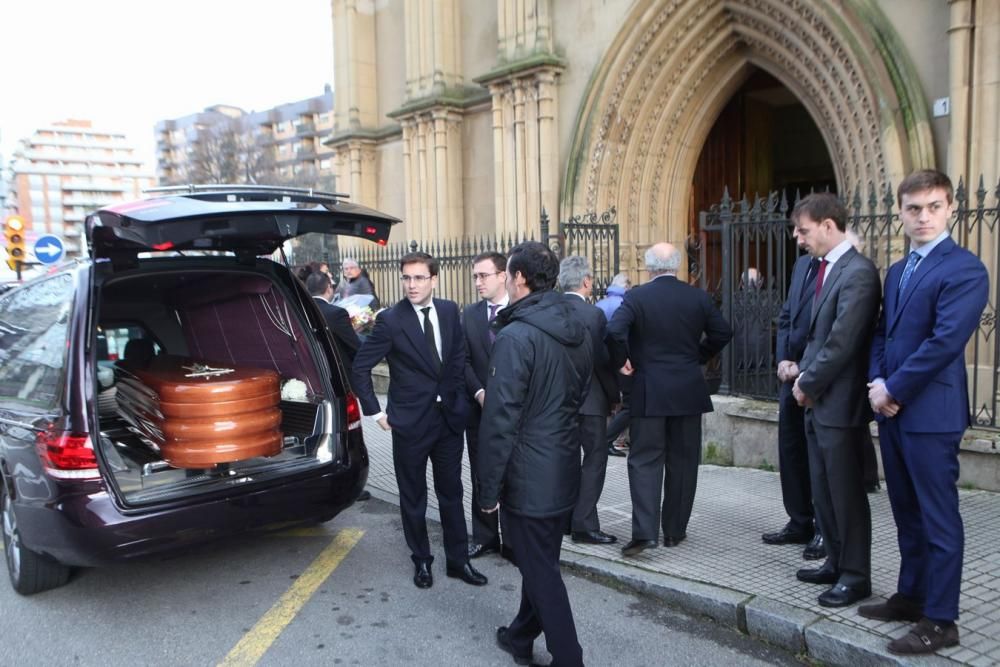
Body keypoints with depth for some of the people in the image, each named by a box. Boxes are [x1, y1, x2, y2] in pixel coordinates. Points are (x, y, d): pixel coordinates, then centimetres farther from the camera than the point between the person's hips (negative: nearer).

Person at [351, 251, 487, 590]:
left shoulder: (450, 311, 0)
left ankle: (458, 560, 28)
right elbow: (360, 367, -7)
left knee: (451, 493, 14)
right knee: (413, 497, 12)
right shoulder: (390, 320, -13)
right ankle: (422, 561, 30)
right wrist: (376, 411, -7)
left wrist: (458, 396, 9)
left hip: (449, 416, 4)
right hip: (410, 421, -3)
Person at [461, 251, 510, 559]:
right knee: (481, 477, 11)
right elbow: (464, 360, 5)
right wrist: (479, 392, -10)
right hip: (479, 408, 4)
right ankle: (484, 537, 25)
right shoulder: (469, 314, 8)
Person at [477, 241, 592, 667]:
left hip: (528, 477, -8)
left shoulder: (516, 336, -20)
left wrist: (488, 488, -14)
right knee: (541, 562, 22)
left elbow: (500, 419, -21)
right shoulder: (578, 331, 5)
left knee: (541, 571, 5)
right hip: (565, 471, 8)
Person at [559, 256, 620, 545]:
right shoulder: (593, 314, -16)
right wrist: (614, 395, -3)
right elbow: (602, 360, -15)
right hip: (589, 399, -6)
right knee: (595, 459, 3)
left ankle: (567, 519, 26)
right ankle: (584, 525, 4)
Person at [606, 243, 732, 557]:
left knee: (645, 460, 3)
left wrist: (621, 362, -4)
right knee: (682, 461, 11)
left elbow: (614, 331, -20)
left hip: (649, 392, -2)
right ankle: (675, 530, 19)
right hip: (688, 391, 3)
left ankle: (645, 531, -7)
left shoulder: (636, 297, -8)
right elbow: (722, 332, 5)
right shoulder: (698, 297, 1)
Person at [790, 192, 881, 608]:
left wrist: (808, 383, -11)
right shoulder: (826, 268, 13)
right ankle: (836, 562, 31)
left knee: (846, 492, 3)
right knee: (822, 491, 17)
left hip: (838, 403, -9)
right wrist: (803, 377, 5)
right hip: (816, 401, 9)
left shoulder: (857, 272, -16)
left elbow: (841, 342, -21)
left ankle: (855, 576, 17)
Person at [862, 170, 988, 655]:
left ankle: (940, 620, 13)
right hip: (892, 411, 8)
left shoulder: (964, 269, -10)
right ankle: (910, 595, 31)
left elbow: (946, 341, -19)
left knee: (939, 518, 2)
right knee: (907, 514, 17)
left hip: (930, 413, -8)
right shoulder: (897, 271, 16)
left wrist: (893, 388, -14)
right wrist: (877, 381, -3)